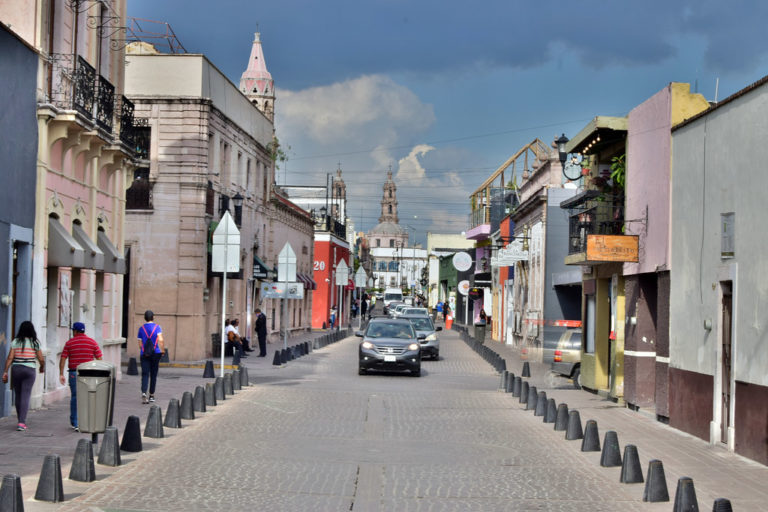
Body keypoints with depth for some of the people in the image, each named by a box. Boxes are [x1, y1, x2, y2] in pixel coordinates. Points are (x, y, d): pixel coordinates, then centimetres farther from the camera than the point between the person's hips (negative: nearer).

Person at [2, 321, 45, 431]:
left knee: (18, 395, 15)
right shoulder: (35, 342, -2)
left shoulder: (15, 341, 1)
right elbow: (41, 359, -2)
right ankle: (22, 422, -15)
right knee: (25, 396, -4)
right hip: (29, 370, -2)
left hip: (16, 369, 2)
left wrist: (5, 372, -4)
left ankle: (21, 421, 24)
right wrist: (42, 367, 18)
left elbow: (10, 358, -6)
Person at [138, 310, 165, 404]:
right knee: (153, 375, 11)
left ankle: (144, 393, -25)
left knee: (145, 374, -3)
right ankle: (152, 395, 18)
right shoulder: (157, 327, -2)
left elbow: (140, 344, 6)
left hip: (144, 354, 1)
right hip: (155, 354, -1)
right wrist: (163, 350, 0)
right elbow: (161, 340, -14)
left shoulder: (141, 328, 4)